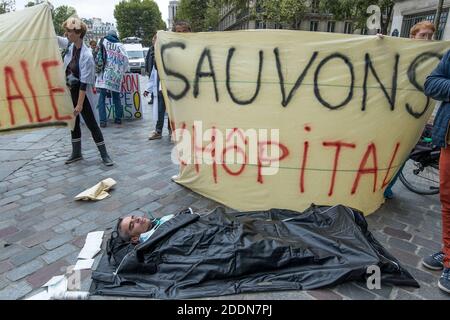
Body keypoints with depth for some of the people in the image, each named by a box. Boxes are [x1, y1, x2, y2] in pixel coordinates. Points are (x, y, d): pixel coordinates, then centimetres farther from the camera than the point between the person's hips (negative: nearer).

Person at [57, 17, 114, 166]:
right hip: (69, 91, 8)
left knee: (91, 123, -3)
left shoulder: (86, 56, -22)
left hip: (81, 93, -7)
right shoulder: (71, 45, -2)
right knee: (73, 122, 15)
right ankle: (76, 153, 28)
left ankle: (104, 155, 7)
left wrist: (80, 104, -22)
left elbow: (84, 83, -23)